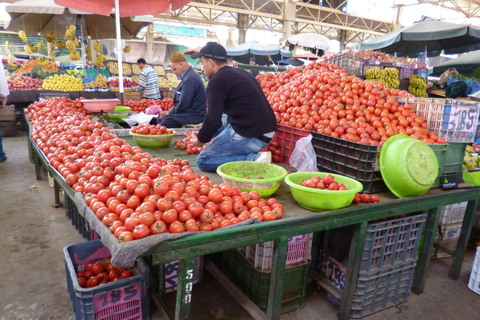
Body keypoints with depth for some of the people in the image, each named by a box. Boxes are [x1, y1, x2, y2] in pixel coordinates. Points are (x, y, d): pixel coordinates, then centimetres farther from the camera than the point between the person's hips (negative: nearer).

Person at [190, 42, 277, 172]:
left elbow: (213, 119, -14)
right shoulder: (241, 73, 18)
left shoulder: (217, 80, -9)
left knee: (202, 161, 0)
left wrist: (201, 139, 5)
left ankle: (254, 159, -14)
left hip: (250, 136, -9)